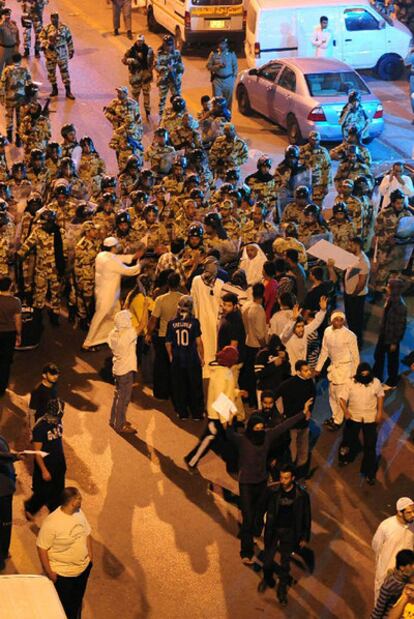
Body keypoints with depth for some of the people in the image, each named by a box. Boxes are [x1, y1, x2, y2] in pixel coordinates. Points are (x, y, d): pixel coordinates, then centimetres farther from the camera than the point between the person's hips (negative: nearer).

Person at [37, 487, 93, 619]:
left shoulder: (79, 513, -7)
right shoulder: (51, 522, -29)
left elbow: (87, 533, 9)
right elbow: (42, 548, -21)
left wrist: (90, 554, 6)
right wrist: (49, 572, -17)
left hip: (83, 568, 6)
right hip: (62, 573, -6)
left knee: (77, 601, 25)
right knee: (63, 606, 11)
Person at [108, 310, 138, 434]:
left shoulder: (113, 334, 0)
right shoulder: (129, 333, -24)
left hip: (117, 368, 8)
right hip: (126, 370, -8)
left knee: (118, 395, 24)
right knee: (123, 398, 2)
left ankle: (114, 420, 37)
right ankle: (120, 426, 11)